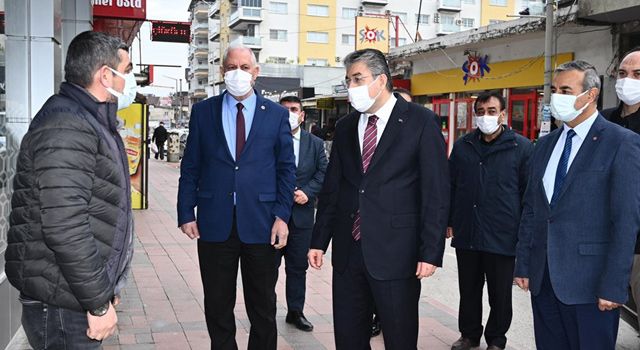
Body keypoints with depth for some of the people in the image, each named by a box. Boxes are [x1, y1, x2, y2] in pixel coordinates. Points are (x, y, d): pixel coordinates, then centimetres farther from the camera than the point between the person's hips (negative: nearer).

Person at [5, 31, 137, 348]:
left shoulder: (91, 122, 15)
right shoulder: (65, 127, -19)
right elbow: (65, 228, -26)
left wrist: (106, 288, 21)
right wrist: (98, 303, -20)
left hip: (80, 297, 9)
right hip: (62, 306, -9)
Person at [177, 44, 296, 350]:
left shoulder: (277, 114, 3)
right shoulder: (203, 111, 5)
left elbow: (286, 169, 3)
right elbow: (190, 167, 5)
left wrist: (282, 215, -6)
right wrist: (186, 213, -1)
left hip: (260, 224, 0)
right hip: (215, 224, 1)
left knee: (263, 307, 12)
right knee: (218, 307, 12)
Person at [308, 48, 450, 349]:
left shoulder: (419, 121, -5)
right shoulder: (345, 127, 11)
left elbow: (436, 191, -8)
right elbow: (331, 189, 14)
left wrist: (431, 252, -13)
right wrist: (319, 240, 8)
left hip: (395, 253, -5)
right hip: (348, 252, 5)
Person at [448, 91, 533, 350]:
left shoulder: (521, 147, -4)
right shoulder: (462, 146, 7)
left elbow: (529, 193, -2)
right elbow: (451, 186, 13)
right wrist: (449, 221, 10)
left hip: (502, 237, -3)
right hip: (466, 233, 3)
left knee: (500, 294, 10)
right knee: (468, 290, 15)